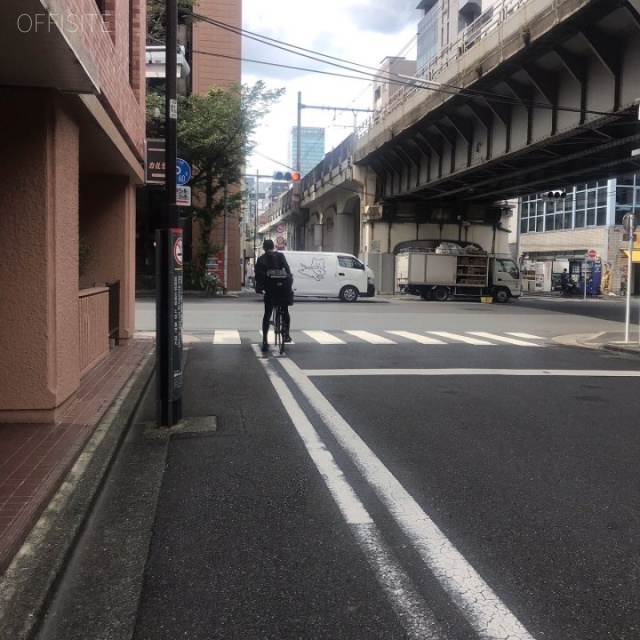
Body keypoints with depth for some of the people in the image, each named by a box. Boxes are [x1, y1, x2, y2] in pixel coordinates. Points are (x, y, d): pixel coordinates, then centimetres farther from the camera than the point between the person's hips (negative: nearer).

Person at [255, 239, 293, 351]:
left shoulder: (261, 259, 5)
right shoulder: (280, 256, 2)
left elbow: (258, 275, 0)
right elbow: (287, 270, -6)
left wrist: (259, 288, 8)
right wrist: (289, 283, -2)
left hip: (269, 290, 0)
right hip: (282, 288, 0)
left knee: (267, 315, 6)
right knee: (285, 311, 19)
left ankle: (265, 341, -1)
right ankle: (286, 334, 13)